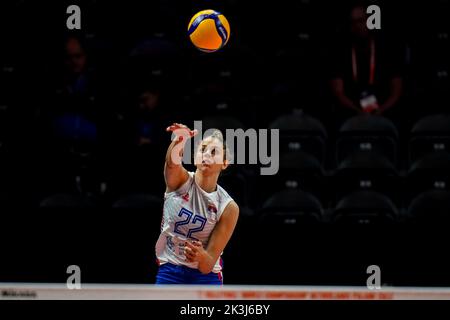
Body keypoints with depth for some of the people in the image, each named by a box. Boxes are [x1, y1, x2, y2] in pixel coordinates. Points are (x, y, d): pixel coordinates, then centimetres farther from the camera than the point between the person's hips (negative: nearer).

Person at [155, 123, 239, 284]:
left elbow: (208, 265, -13)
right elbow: (172, 162, -33)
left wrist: (201, 256, -38)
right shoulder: (180, 180, -7)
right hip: (169, 271, 0)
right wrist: (179, 141, -56)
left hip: (205, 277, 0)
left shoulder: (228, 207, -10)